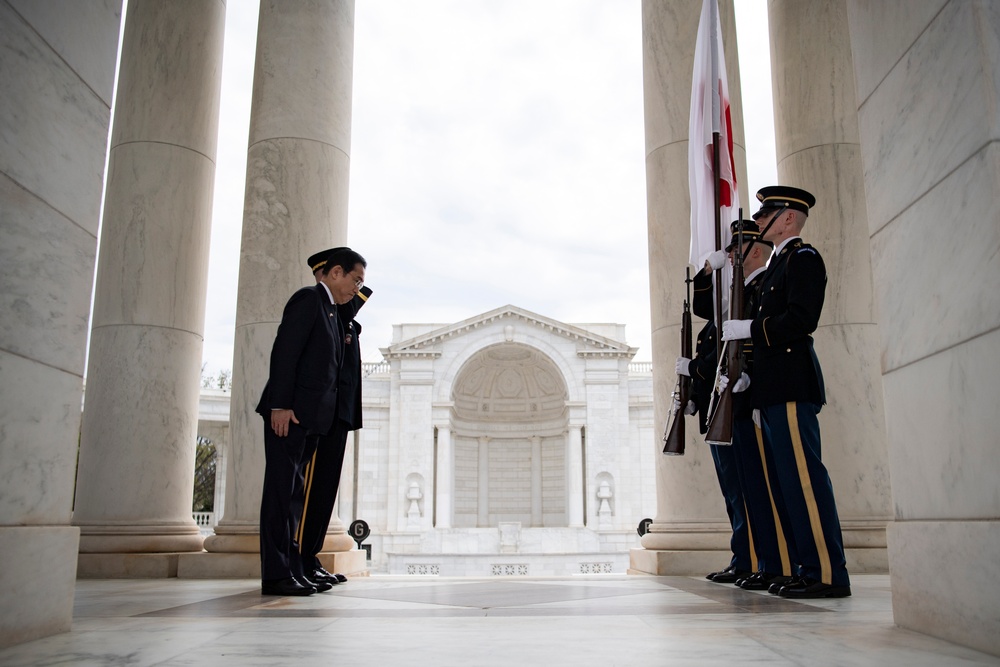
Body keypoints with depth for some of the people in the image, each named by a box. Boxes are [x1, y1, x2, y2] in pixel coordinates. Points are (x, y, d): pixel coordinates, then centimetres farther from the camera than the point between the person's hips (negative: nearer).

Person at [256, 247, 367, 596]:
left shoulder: (331, 311, 22)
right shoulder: (308, 298, -5)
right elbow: (284, 352, -15)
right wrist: (280, 405, -21)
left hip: (310, 417, 9)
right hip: (289, 413, -9)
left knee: (295, 494, 9)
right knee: (281, 491, -7)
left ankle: (293, 570, 13)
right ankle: (276, 574, -4)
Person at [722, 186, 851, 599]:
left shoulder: (803, 257, -4)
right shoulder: (779, 263, 24)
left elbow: (801, 319, -17)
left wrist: (749, 328, -14)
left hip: (791, 387, -10)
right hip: (775, 390, 10)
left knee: (803, 477, -10)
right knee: (787, 481, 10)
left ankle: (829, 575, -5)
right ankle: (811, 568, 16)